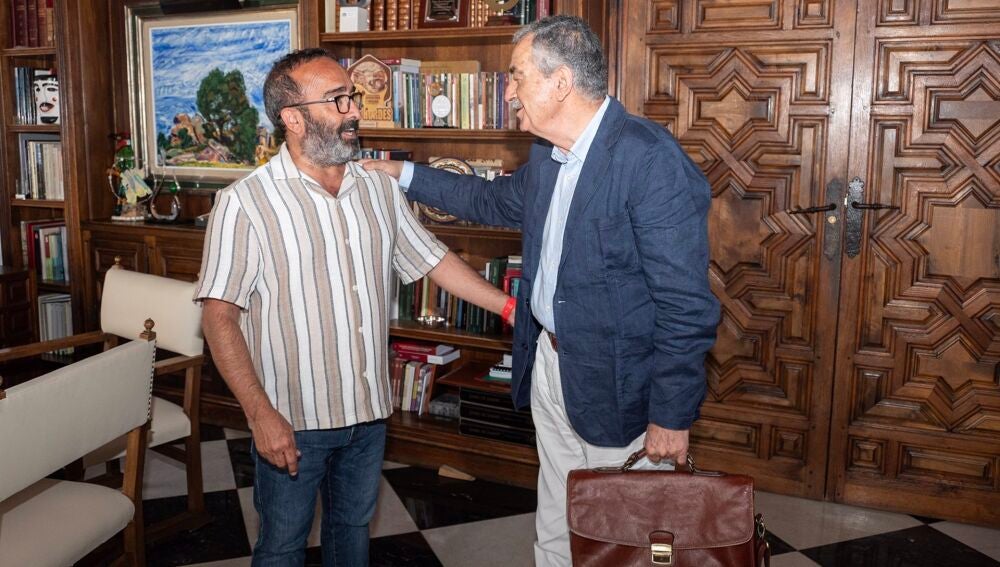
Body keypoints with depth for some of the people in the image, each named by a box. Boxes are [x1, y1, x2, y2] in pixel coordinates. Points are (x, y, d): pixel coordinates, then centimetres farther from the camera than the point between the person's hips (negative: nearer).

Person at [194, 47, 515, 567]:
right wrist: (260, 414, -21)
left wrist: (512, 308, 3)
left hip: (368, 411, 5)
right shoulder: (244, 203, -16)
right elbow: (219, 316, -16)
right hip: (291, 418, -4)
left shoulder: (380, 190, 2)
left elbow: (433, 260, 8)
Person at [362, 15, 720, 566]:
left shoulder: (651, 159, -23)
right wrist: (404, 174, 26)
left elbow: (685, 303, -23)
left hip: (618, 385, -8)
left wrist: (672, 416, -20)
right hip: (548, 364, 8)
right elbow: (497, 200, 27)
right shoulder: (545, 155, 5)